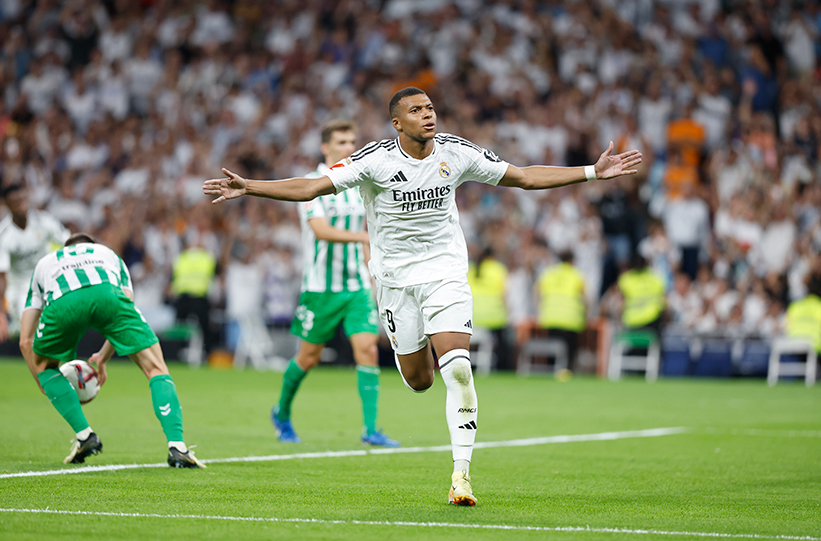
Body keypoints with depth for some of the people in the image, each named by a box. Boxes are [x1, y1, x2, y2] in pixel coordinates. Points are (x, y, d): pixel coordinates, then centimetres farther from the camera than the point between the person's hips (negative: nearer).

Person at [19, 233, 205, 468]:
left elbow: (25, 341, 38)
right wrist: (103, 357, 47)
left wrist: (45, 385, 48)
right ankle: (177, 446, -4)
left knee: (43, 364, 30)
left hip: (61, 303, 0)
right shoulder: (108, 254, 45)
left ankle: (84, 434, 18)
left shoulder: (44, 263, 44)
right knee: (156, 368, 12)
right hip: (108, 295, 0)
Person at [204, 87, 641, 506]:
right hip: (394, 273, 0)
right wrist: (246, 187, -25)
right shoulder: (375, 159, -13)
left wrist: (594, 172, -2)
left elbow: (524, 177, 3)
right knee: (418, 381, 5)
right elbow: (310, 188, -14)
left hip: (445, 269, 1)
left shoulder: (458, 153, -6)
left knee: (458, 371, -17)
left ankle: (461, 472, -10)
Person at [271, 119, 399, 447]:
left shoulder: (359, 185, 9)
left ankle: (370, 429, -11)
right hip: (320, 286, -4)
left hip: (357, 285, 4)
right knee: (308, 358, 6)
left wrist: (371, 276, 19)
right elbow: (321, 230, -24)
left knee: (367, 349, -11)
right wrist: (363, 236, -35)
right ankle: (282, 413, 31)